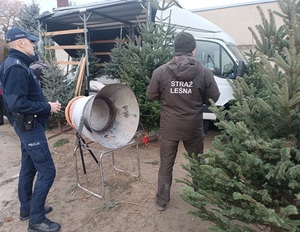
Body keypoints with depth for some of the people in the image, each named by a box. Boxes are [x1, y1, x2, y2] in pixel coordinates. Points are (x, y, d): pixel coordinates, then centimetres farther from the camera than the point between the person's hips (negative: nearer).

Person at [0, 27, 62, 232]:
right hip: (30, 126, -10)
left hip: (27, 125, 10)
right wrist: (47, 107, -20)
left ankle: (27, 208, 35)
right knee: (47, 171, -4)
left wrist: (45, 104, 9)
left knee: (29, 167, 19)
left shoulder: (16, 64, 11)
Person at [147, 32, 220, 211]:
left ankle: (162, 201, 28)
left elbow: (152, 95, 1)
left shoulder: (161, 71, -9)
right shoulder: (204, 72, -9)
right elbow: (213, 99, -1)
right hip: (194, 127, 1)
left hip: (169, 127, 0)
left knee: (166, 165, 16)